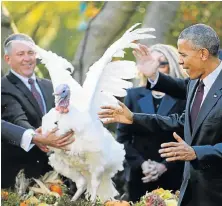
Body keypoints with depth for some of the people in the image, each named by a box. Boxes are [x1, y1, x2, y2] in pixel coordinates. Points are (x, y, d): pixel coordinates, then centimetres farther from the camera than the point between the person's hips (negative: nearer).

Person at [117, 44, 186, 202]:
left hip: (173, 176, -2)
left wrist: (165, 166, -13)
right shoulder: (134, 95, 8)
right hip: (139, 175, 2)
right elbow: (122, 136, 5)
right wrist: (141, 163, -8)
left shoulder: (182, 97, -1)